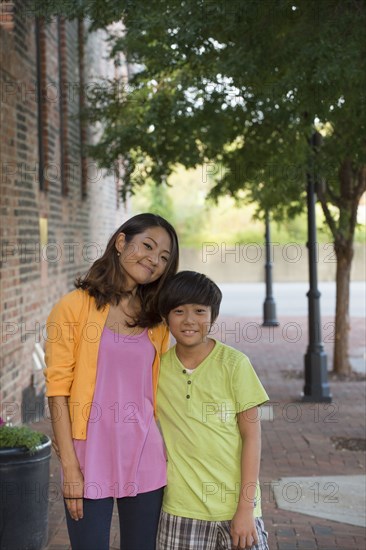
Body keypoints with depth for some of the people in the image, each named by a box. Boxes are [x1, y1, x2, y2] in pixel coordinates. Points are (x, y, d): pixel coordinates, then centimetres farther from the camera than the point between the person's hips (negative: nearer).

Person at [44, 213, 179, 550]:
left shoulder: (156, 320, 9)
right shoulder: (75, 307, -6)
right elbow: (58, 389, -8)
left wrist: (167, 455, 9)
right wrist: (69, 466, -12)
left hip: (145, 459, 4)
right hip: (91, 457, -4)